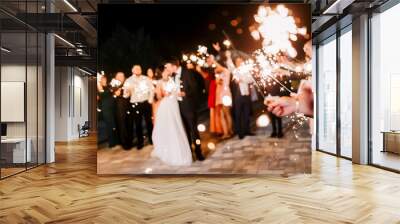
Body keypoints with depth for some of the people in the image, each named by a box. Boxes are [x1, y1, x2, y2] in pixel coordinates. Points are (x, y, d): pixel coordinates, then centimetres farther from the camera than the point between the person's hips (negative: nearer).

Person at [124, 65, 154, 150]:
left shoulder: (146, 78, 4)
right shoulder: (129, 81, 1)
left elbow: (152, 89, 3)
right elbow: (126, 94, -6)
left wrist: (150, 99, -6)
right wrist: (127, 91, -28)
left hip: (146, 103, 1)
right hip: (135, 104, 0)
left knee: (149, 121, 8)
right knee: (138, 123, 5)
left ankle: (151, 139, 22)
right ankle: (140, 142, 14)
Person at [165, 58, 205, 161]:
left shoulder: (187, 73, -12)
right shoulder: (174, 75, 9)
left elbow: (194, 88, -16)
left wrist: (184, 93, -29)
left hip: (188, 104, -6)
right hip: (179, 105, 7)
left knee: (193, 128, -2)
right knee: (186, 128, 14)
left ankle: (198, 151, 7)